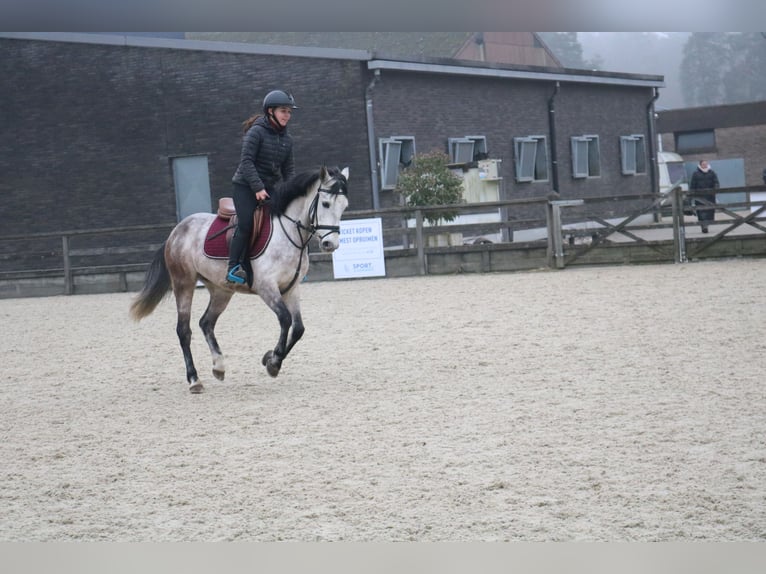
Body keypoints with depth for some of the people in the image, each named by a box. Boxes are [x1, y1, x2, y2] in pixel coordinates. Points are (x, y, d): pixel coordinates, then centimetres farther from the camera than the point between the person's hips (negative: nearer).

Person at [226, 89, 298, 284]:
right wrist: (258, 188, -23)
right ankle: (234, 268, -14)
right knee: (246, 224, -18)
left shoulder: (286, 138, 8)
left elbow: (288, 168, 13)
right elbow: (246, 161, -17)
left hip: (270, 187, 7)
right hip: (246, 186, -7)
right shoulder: (256, 132, -12)